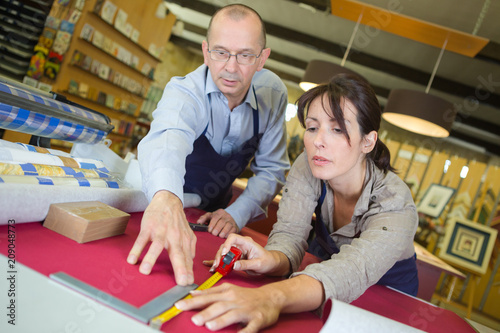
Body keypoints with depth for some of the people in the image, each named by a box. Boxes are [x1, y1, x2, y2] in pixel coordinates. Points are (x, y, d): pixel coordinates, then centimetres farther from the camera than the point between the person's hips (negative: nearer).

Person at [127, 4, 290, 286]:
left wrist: (238, 213, -20)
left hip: (213, 216, 2)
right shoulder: (185, 93, -25)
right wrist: (166, 199, -70)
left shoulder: (273, 93, -13)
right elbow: (168, 138, -49)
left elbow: (272, 169, -6)